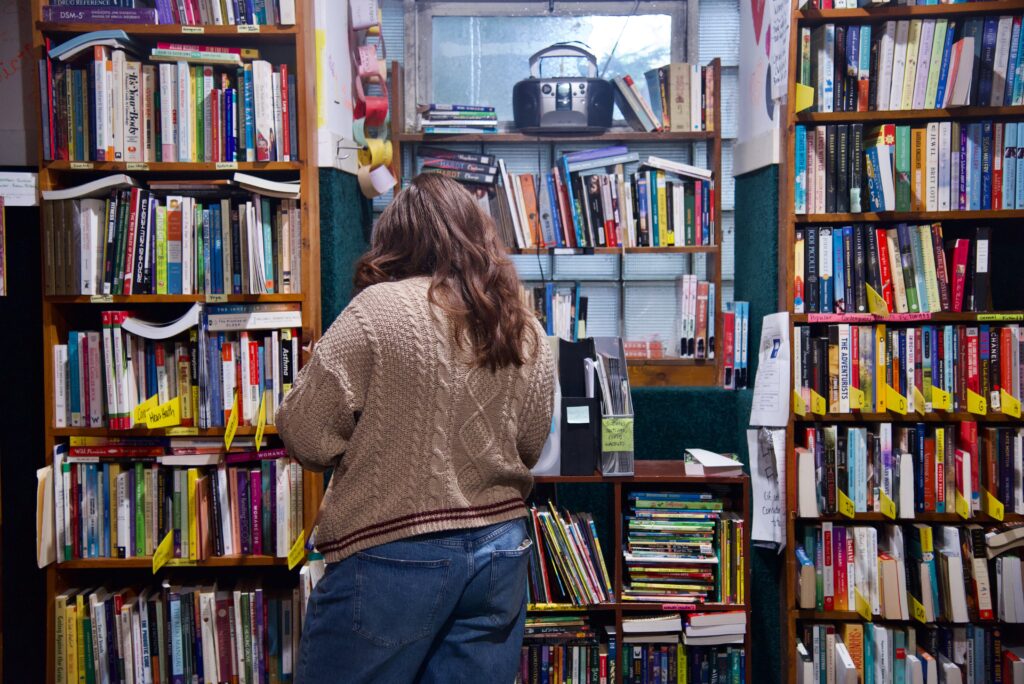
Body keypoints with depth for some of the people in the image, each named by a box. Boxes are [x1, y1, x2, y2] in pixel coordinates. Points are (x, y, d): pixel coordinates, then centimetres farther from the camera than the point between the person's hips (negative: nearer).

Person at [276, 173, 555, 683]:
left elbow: (307, 437, -12)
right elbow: (530, 446, 11)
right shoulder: (528, 330, 3)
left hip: (393, 560, -5)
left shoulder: (379, 307, -12)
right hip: (501, 551, 5)